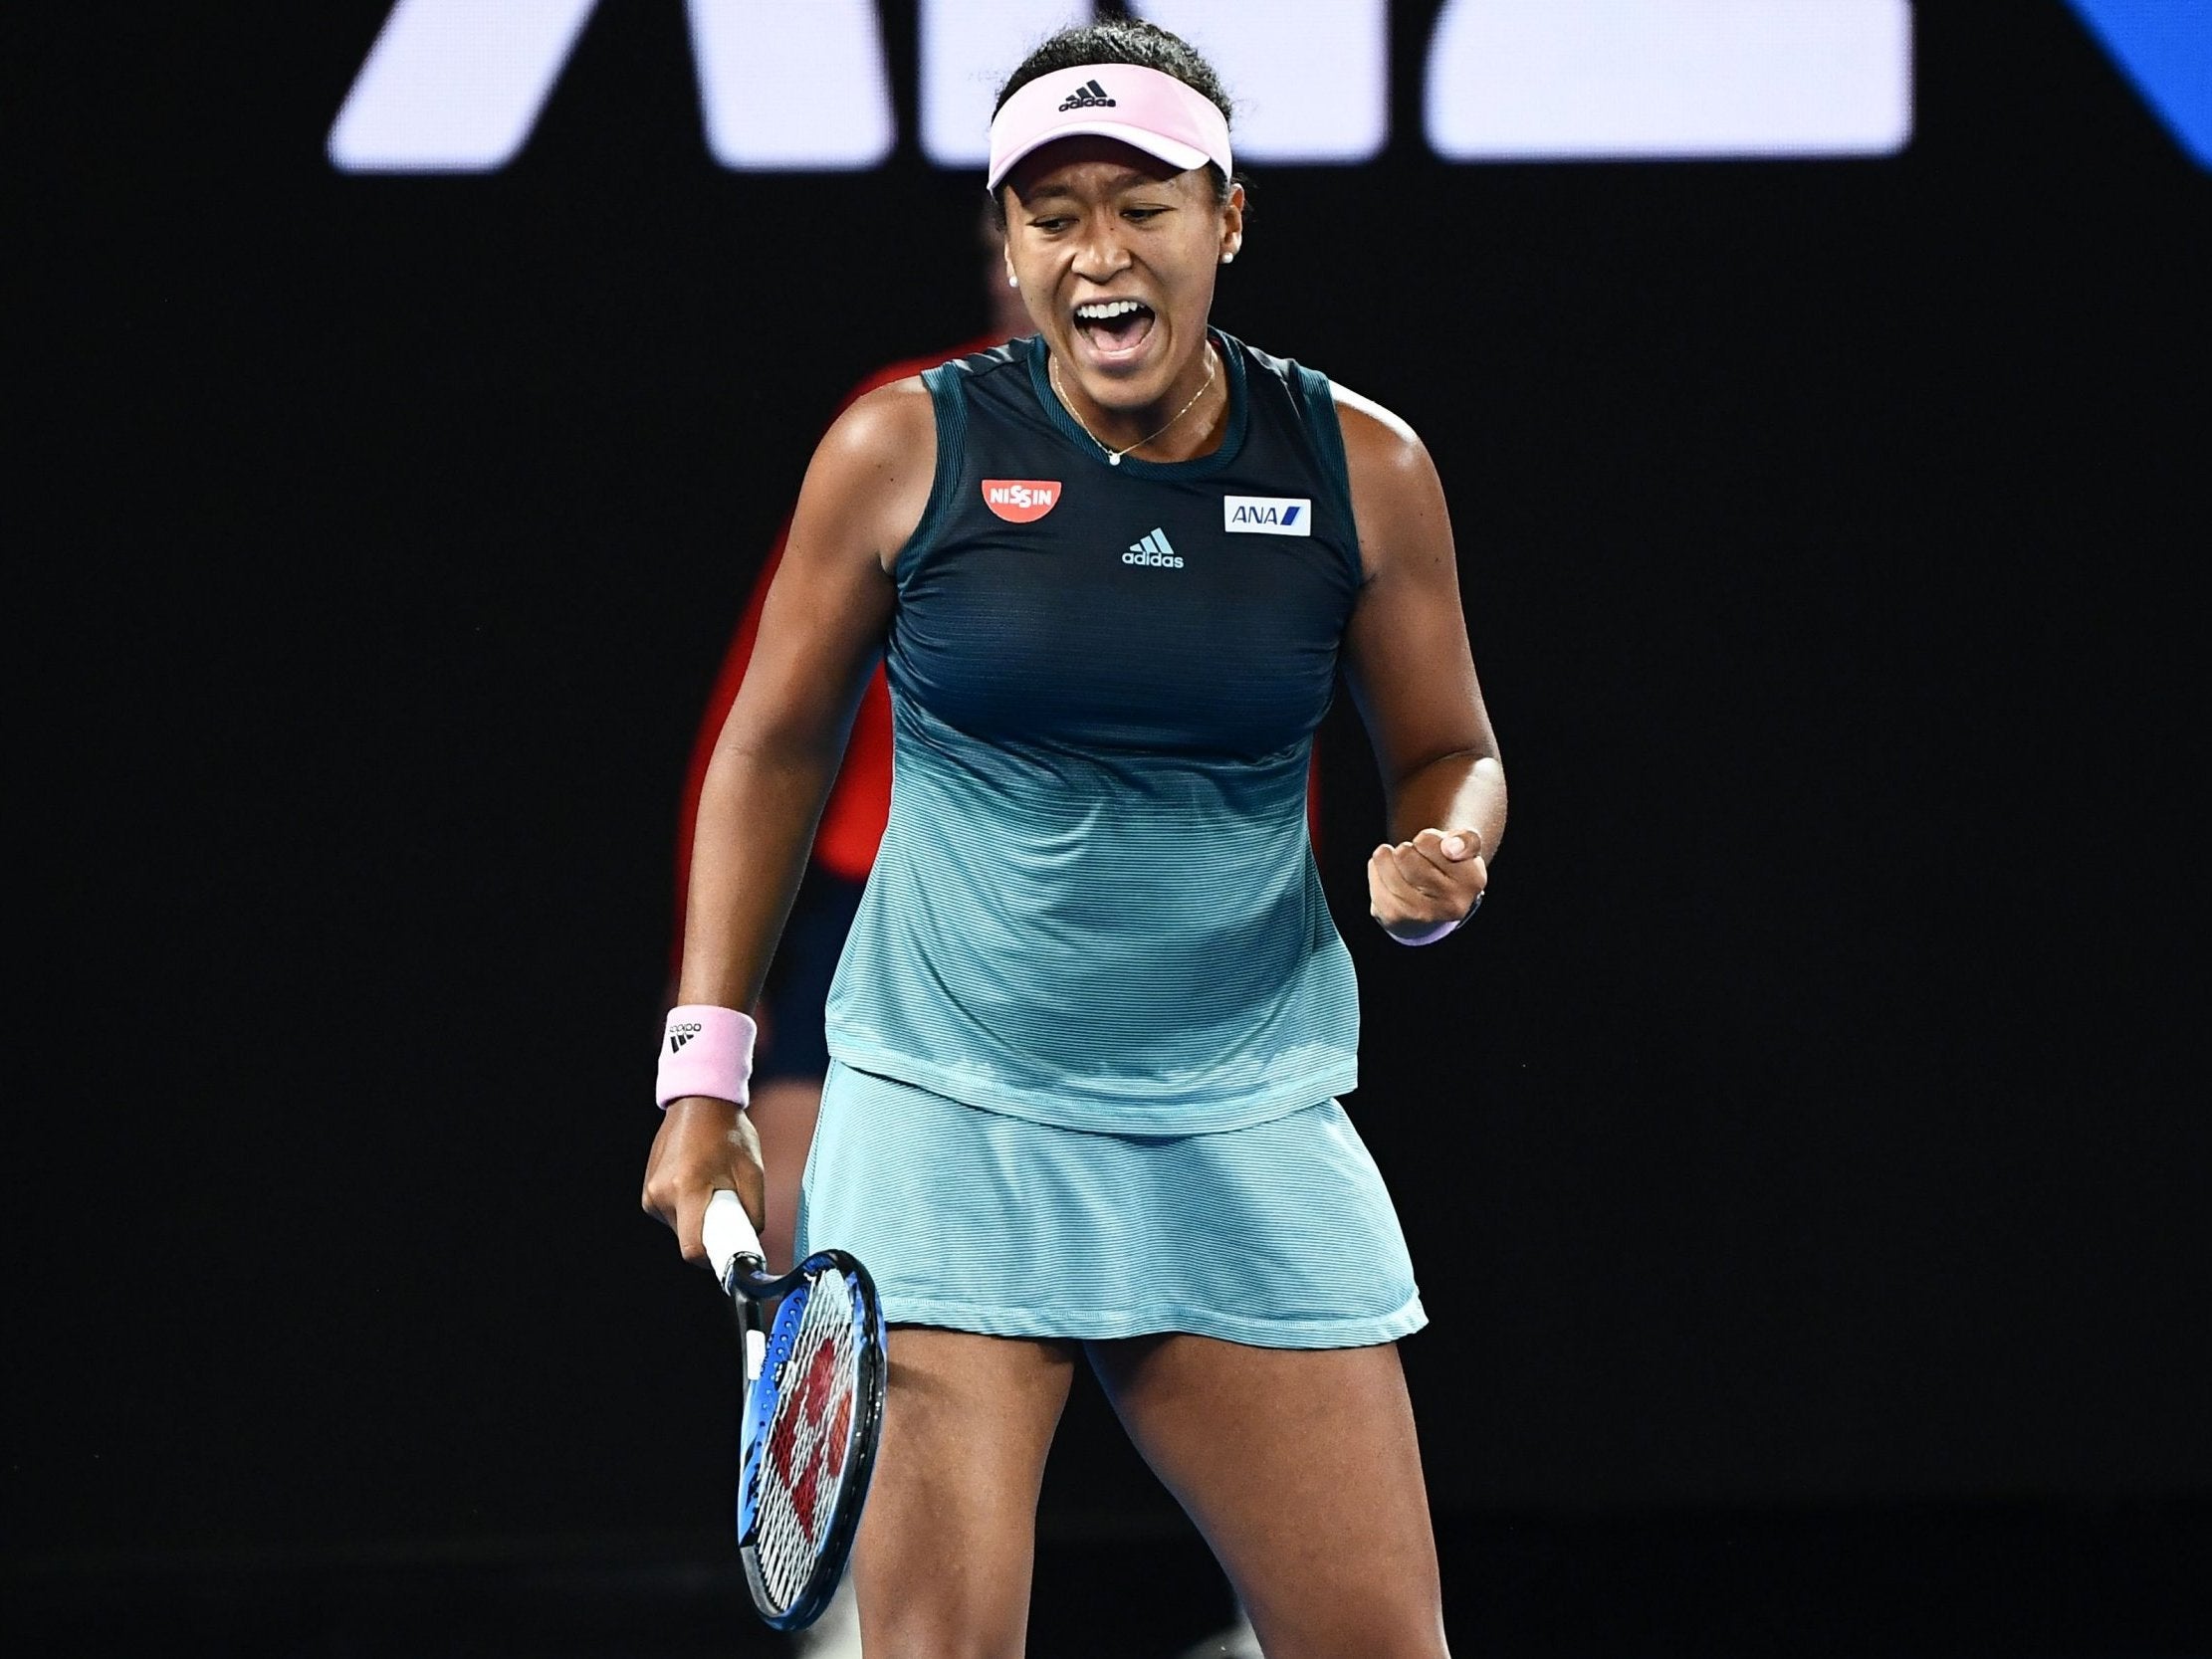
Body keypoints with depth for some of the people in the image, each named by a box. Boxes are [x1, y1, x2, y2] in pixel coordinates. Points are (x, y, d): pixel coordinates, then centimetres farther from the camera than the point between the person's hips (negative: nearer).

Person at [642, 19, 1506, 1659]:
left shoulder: (1362, 470, 1)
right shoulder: (909, 451, -3)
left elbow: (1448, 754, 14)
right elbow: (775, 745, 9)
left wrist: (1438, 862, -10)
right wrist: (707, 1068, 6)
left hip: (1248, 1138, 2)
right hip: (948, 1125, -2)